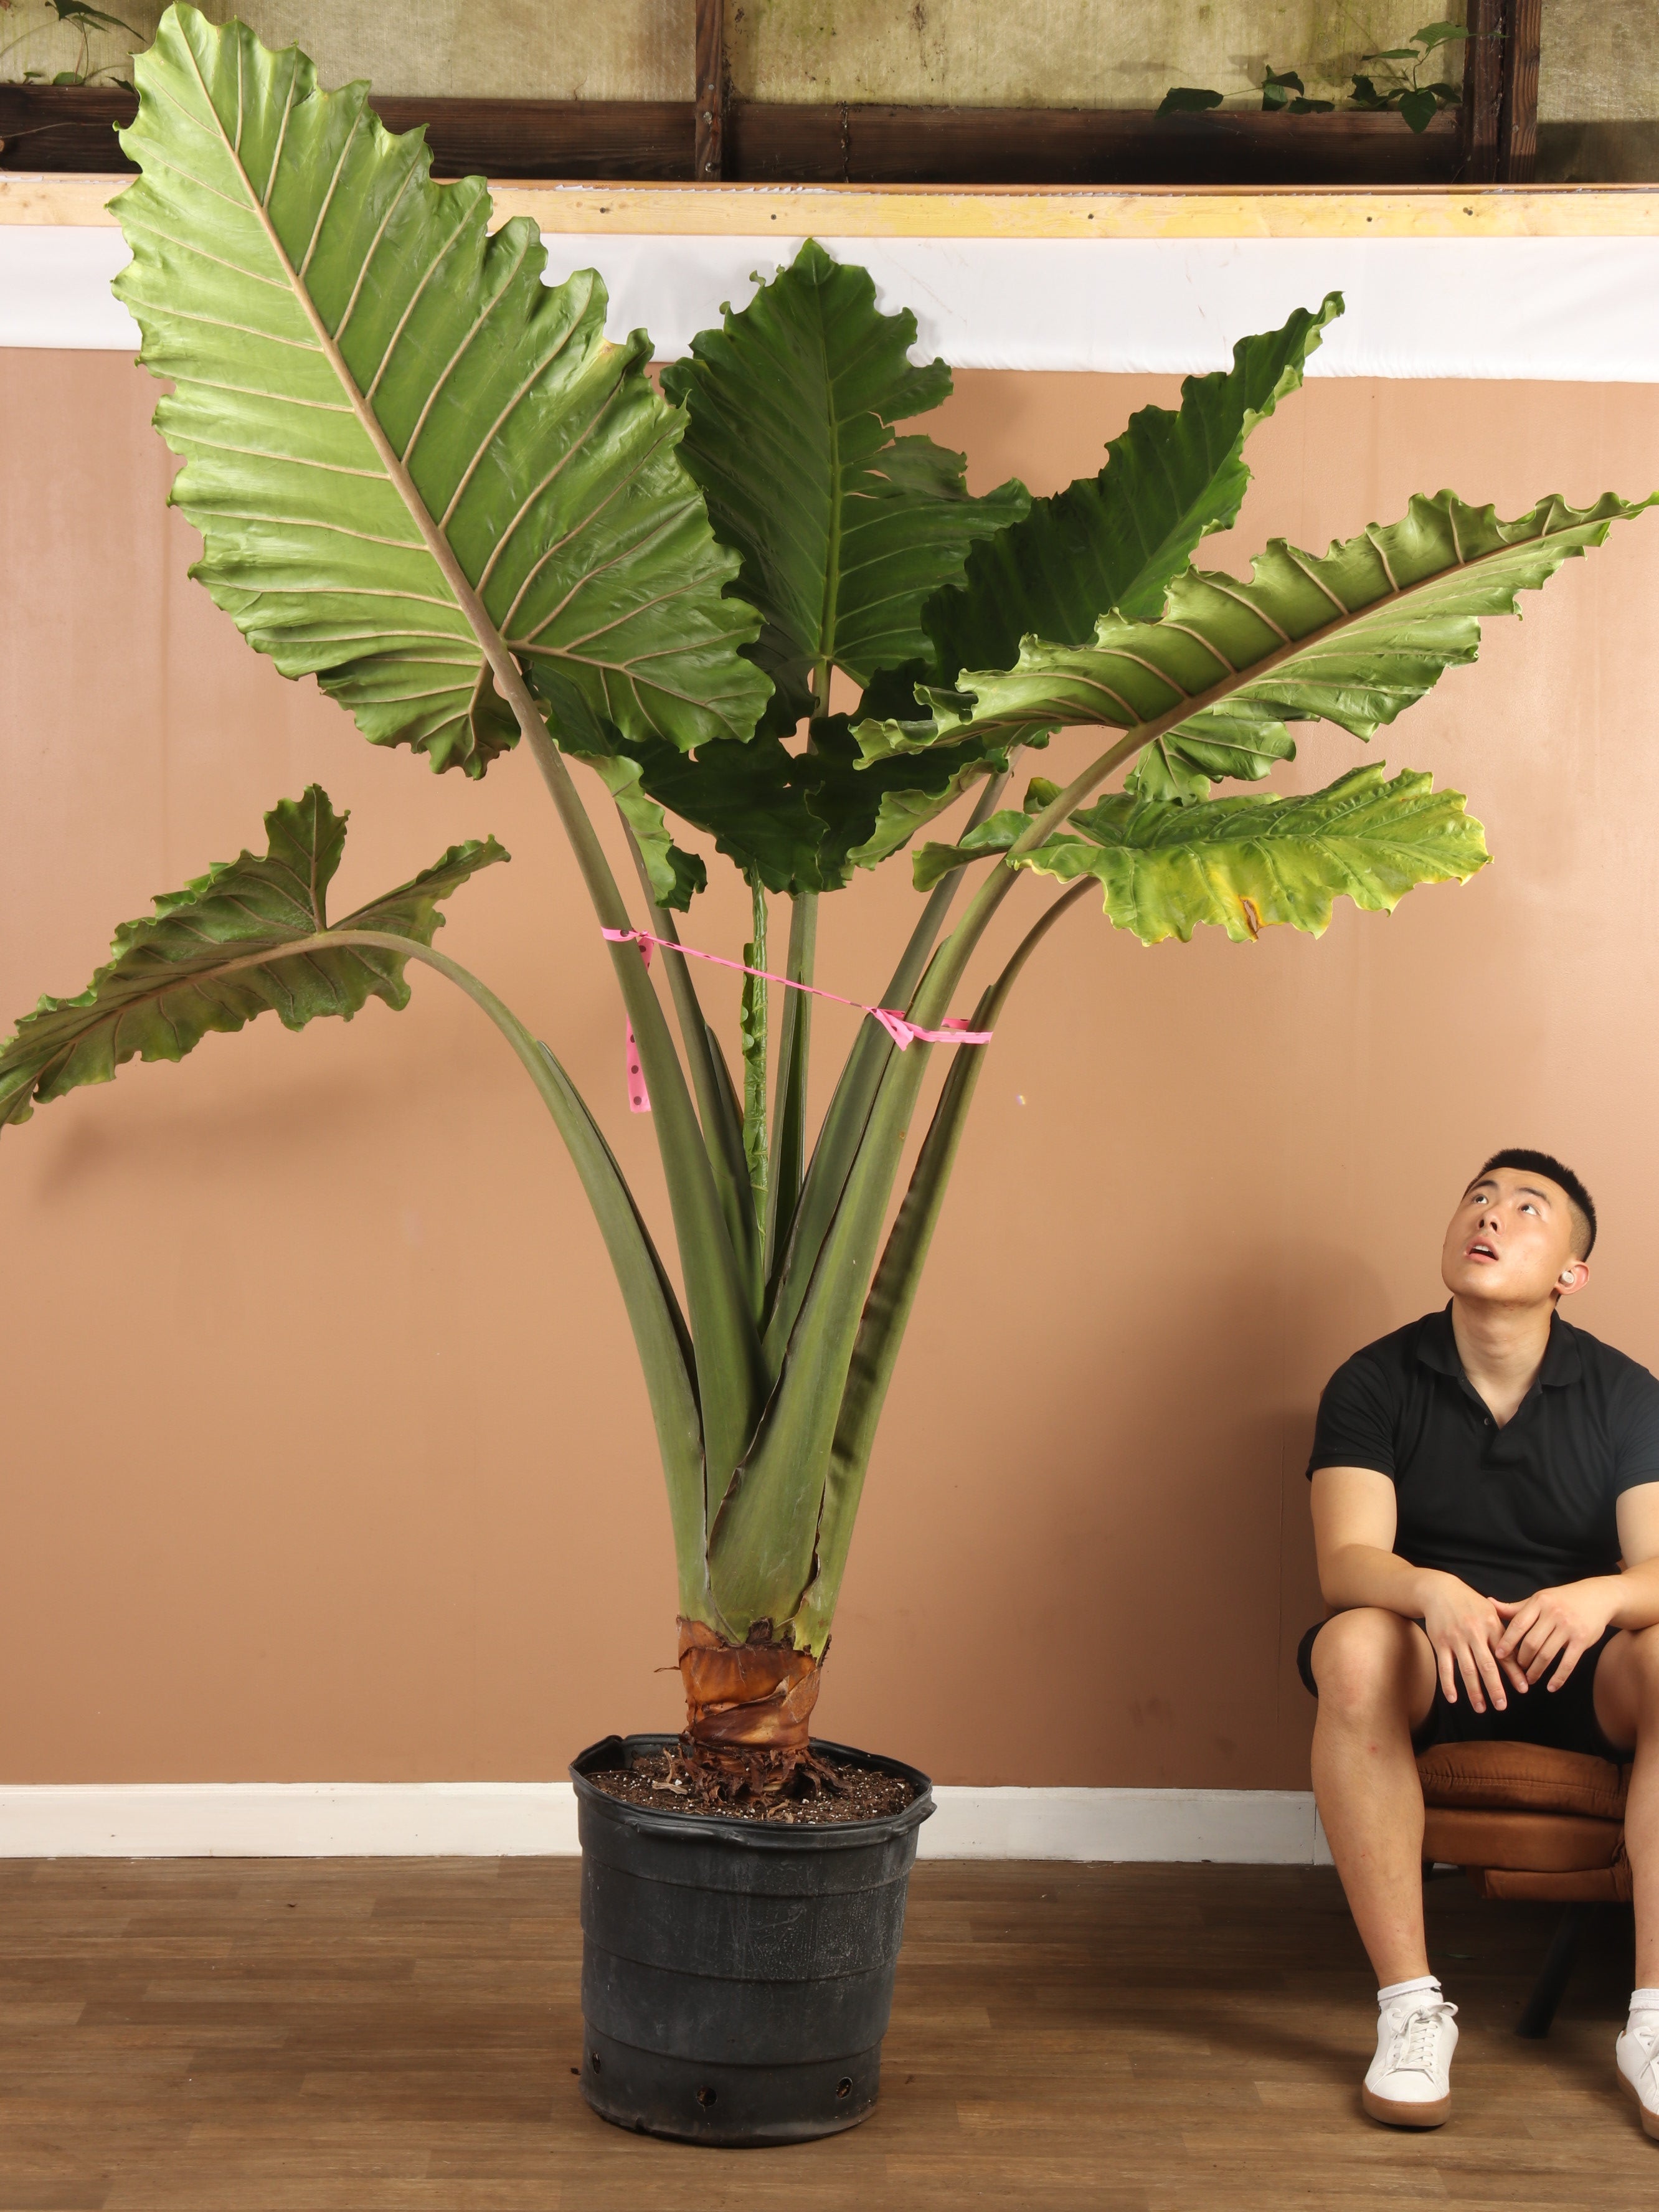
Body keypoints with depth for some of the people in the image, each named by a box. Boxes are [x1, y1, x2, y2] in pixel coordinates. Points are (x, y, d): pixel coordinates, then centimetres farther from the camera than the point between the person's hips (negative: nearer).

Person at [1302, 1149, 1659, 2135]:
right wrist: (1436, 1593, -39)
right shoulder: (1376, 1382, -2)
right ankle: (1411, 2006, -31)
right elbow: (1346, 1562, -15)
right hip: (1429, 1661, -1)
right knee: (1353, 1647, -34)